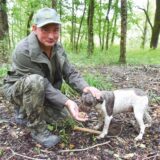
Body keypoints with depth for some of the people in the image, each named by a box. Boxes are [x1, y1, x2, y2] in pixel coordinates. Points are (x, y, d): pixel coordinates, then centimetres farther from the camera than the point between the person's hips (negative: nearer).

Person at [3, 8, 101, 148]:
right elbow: (43, 83, -32)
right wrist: (67, 102, -40)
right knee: (36, 81, -37)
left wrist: (85, 88, -33)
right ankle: (37, 129, -17)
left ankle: (24, 112, 18)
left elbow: (70, 73, -14)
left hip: (39, 93, 6)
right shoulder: (23, 51, -32)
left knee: (62, 113, -1)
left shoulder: (58, 48, -11)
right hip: (18, 89, -6)